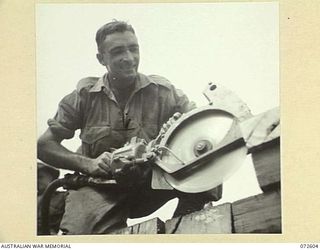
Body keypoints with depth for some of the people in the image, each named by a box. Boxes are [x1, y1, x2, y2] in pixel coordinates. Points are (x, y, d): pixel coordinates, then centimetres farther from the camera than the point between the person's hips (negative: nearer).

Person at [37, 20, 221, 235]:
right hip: (100, 190, -2)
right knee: (80, 230, -32)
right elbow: (44, 145, 1)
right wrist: (88, 164, -15)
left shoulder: (163, 92, -1)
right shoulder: (84, 96, -1)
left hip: (150, 184, 2)